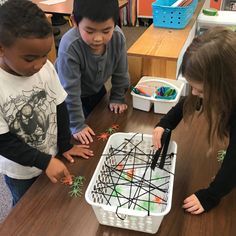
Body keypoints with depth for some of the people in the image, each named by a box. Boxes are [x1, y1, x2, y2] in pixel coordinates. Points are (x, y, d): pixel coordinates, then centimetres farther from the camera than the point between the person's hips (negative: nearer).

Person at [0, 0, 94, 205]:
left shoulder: (46, 68, -17)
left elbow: (60, 107, -4)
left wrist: (65, 145, -2)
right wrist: (44, 161, -25)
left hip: (52, 156, 3)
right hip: (19, 169, -3)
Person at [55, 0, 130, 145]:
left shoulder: (118, 37, -27)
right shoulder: (70, 47, -40)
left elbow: (120, 72, -9)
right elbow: (70, 91, -32)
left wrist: (117, 98, -1)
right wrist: (77, 125, -27)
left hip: (97, 90, 4)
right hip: (74, 95, -4)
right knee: (85, 140, 5)